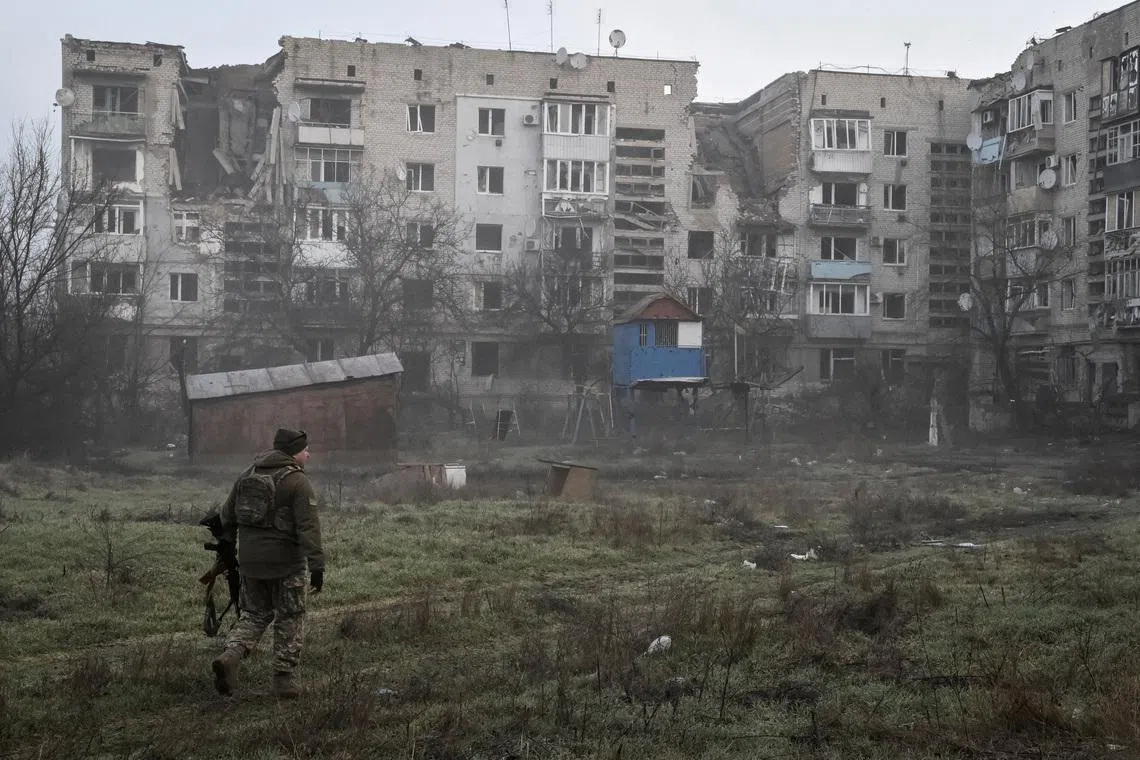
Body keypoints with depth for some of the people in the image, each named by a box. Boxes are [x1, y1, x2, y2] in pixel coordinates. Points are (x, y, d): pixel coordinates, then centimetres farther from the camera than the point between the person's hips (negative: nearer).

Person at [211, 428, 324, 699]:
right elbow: (308, 527, -19)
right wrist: (317, 566, -20)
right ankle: (283, 679, 11)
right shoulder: (298, 482, -11)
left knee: (255, 615, 18)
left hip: (250, 557, 5)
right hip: (285, 559, -5)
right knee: (289, 619, 9)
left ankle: (230, 656, -6)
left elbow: (228, 514, 14)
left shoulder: (249, 474, 9)